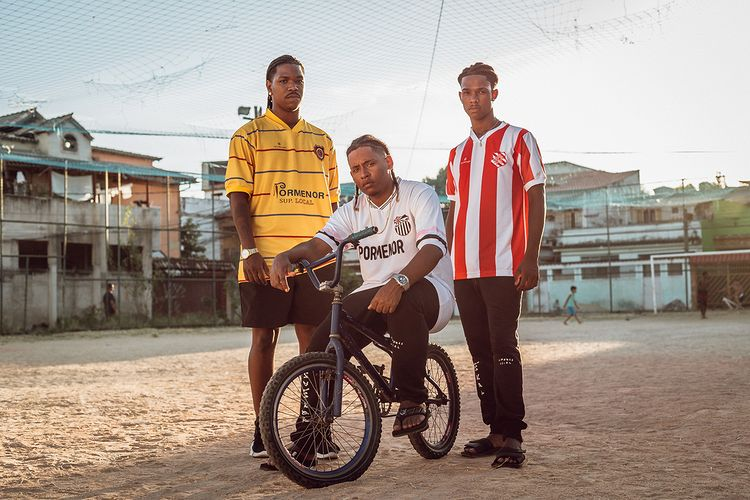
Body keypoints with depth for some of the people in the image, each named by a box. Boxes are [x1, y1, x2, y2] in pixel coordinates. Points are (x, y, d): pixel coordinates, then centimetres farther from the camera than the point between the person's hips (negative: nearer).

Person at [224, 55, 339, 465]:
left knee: (313, 339, 4)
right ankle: (262, 431, 9)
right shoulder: (249, 135, 5)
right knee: (264, 338, 1)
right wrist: (249, 249, -12)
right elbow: (238, 198, -1)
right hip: (265, 258, -3)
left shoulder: (320, 140, 17)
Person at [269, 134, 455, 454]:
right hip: (373, 293, 5)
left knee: (403, 302, -41)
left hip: (427, 289, -4)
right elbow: (320, 243, -5)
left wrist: (399, 282, -39)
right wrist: (286, 256, -30)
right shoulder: (352, 211, 11)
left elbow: (433, 247, -20)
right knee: (320, 346, -17)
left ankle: (412, 401, -27)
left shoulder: (419, 194, -4)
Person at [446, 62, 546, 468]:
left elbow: (536, 200, -2)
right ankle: (495, 431, 13)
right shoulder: (458, 153, 19)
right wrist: (448, 262, 13)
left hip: (503, 266, -6)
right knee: (480, 352, 7)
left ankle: (512, 435, -5)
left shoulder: (518, 140, 3)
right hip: (465, 269, 6)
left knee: (503, 349, -10)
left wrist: (531, 258, -11)